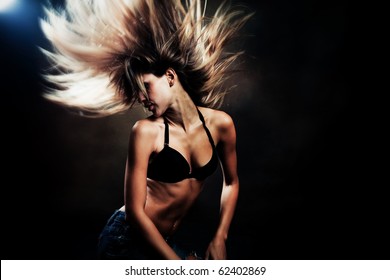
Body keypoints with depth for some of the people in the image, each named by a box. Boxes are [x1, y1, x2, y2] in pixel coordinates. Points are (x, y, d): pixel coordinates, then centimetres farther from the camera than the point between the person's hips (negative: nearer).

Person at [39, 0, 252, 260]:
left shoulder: (221, 123, -5)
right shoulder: (146, 131, -16)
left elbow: (231, 182, 8)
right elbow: (135, 211, -15)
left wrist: (219, 239, 2)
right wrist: (176, 263, -12)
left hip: (162, 241, 5)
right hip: (127, 239, -4)